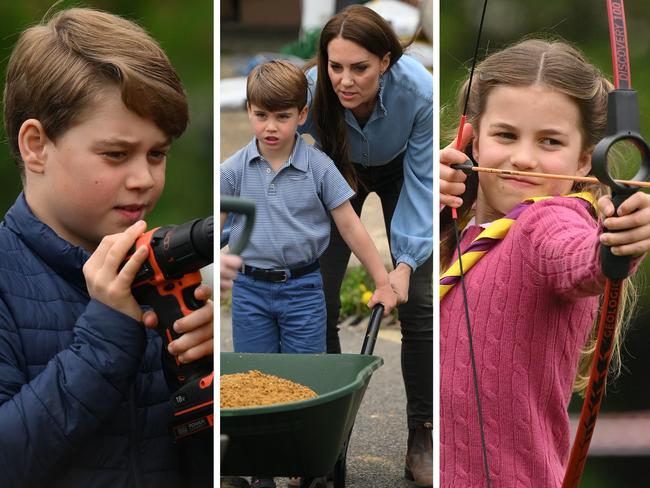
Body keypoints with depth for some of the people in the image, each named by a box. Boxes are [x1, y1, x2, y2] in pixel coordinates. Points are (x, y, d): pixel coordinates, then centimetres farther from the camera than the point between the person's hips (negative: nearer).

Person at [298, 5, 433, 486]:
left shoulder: (419, 90, -38)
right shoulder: (310, 92, -36)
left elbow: (422, 181, -28)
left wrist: (405, 263, -35)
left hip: (400, 171, -1)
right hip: (339, 172, 1)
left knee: (418, 303, -9)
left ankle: (422, 438, 3)